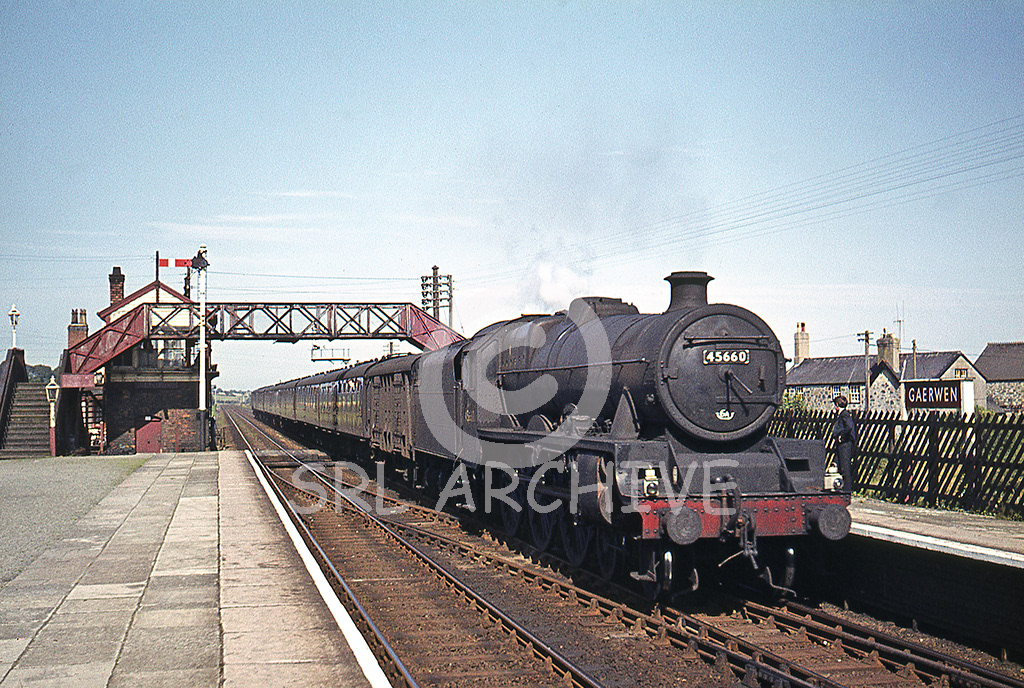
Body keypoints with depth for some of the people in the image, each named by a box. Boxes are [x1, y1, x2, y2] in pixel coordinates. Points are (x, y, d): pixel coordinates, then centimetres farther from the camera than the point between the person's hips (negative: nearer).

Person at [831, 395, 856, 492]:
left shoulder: (845, 414, -13)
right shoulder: (840, 415, 18)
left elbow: (849, 427, -29)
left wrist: (841, 436, -20)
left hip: (845, 444, -10)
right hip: (841, 444, 10)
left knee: (845, 468, -8)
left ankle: (847, 489, -6)